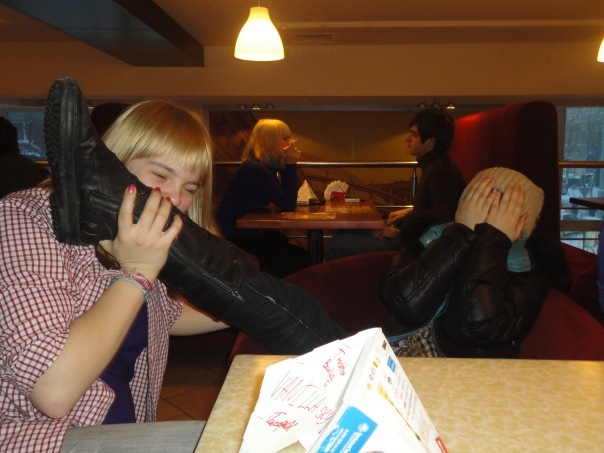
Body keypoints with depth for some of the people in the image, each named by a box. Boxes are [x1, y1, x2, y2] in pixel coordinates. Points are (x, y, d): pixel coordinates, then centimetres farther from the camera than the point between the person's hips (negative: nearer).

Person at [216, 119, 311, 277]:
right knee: (300, 259, -14)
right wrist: (291, 164, -17)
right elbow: (288, 205, -22)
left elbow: (285, 199, 7)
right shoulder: (255, 169, -22)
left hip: (246, 233, 10)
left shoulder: (266, 165, 8)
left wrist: (288, 165, 0)